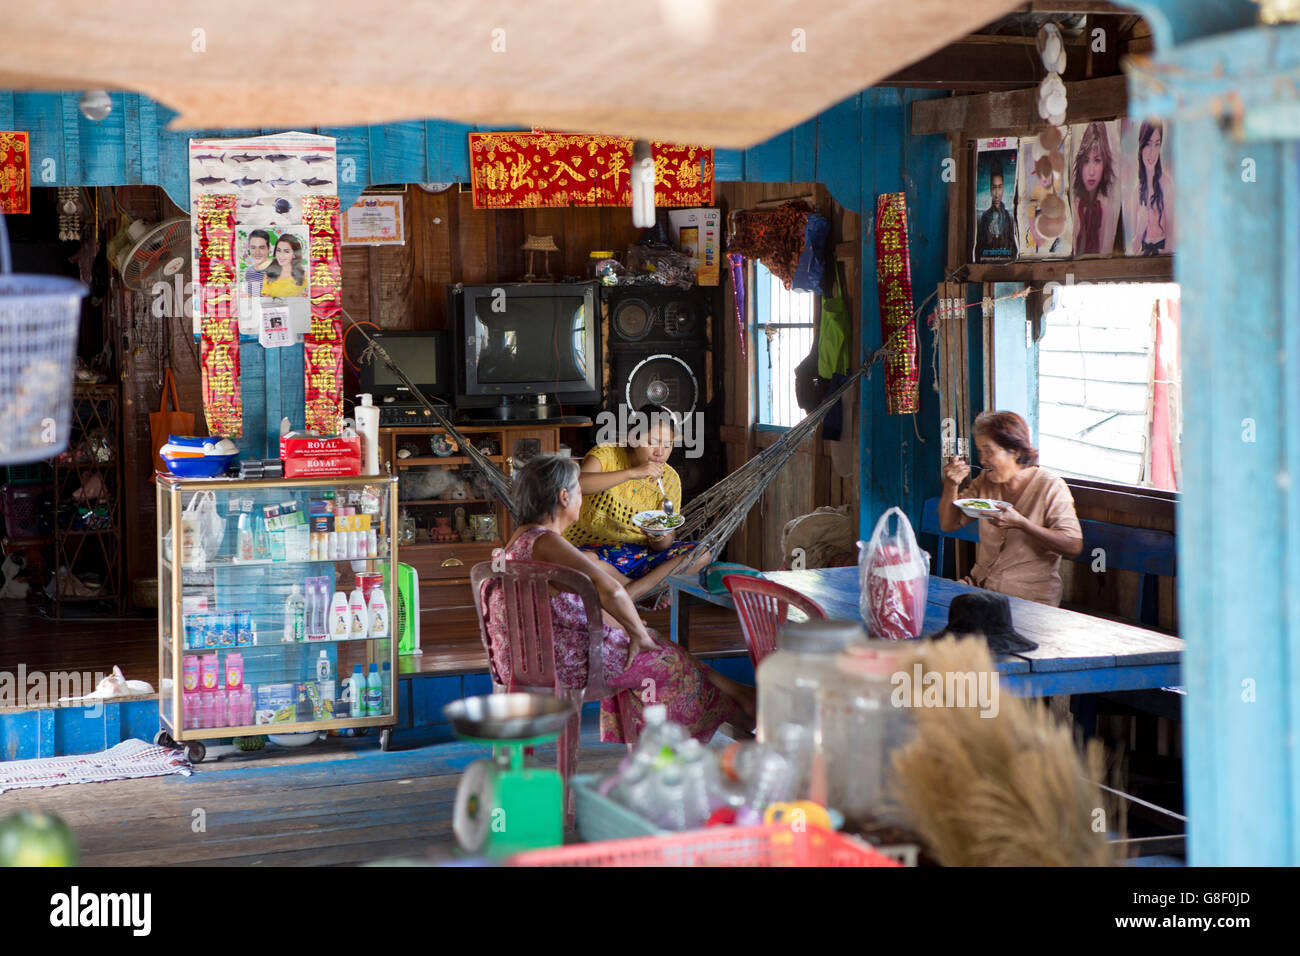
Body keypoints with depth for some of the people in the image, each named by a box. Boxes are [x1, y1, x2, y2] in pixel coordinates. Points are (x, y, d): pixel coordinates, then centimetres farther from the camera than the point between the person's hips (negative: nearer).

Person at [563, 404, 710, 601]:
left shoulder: (670, 479, 1)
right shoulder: (607, 455, -10)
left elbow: (665, 543, 0)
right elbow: (577, 483, -33)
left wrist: (661, 539, -25)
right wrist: (631, 473, -37)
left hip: (639, 553, 4)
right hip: (593, 549, -4)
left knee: (701, 555, -16)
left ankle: (630, 593, -22)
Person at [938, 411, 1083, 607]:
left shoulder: (1051, 487, -8)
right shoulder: (985, 482, 10)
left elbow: (1073, 546, -16)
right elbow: (949, 524, 13)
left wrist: (1020, 523, -25)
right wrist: (951, 486, -5)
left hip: (1029, 596, -6)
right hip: (980, 583, 6)